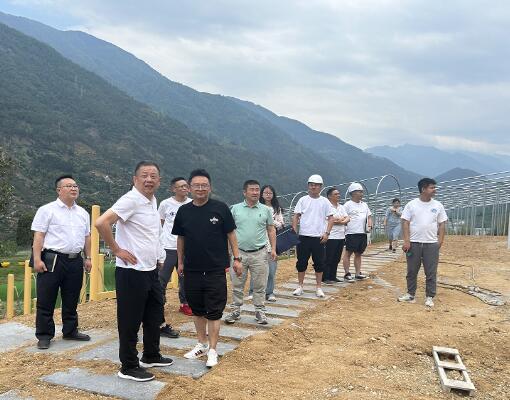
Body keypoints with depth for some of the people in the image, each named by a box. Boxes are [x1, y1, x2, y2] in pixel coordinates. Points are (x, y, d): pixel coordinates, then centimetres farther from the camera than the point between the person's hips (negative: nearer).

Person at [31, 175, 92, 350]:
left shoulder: (83, 213, 14)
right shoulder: (47, 210, -4)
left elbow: (87, 237, 18)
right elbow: (38, 236, -8)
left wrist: (88, 258, 13)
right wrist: (37, 259, -14)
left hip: (75, 261, 5)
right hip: (52, 260, -5)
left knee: (71, 300, 14)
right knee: (46, 301, 2)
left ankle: (70, 331, 27)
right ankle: (44, 335, 13)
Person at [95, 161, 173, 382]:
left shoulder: (153, 200, 10)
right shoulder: (131, 200, -18)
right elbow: (101, 223, -28)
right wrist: (117, 250, -20)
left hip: (151, 270, 9)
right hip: (132, 271, -9)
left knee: (154, 316, 20)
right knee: (130, 321, 3)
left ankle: (151, 356, 37)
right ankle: (129, 367, 17)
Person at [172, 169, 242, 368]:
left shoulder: (220, 208, -6)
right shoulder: (183, 211, 3)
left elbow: (231, 234, 0)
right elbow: (180, 238, 13)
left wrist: (236, 258, -1)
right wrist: (180, 262, 14)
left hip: (215, 269, -3)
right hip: (192, 269, 4)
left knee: (214, 311, 1)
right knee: (197, 309, 15)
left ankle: (212, 351, 11)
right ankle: (202, 344, 32)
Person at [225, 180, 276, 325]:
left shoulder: (266, 210, 4)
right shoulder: (236, 209, 3)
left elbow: (271, 230, 8)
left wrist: (273, 248, 1)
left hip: (259, 253, 0)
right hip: (239, 252, 0)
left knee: (259, 285, 7)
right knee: (237, 284, 8)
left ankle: (260, 311, 19)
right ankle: (235, 311, 20)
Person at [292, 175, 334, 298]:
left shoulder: (325, 201, 5)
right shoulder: (303, 200, 4)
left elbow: (330, 218, 5)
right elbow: (296, 216, 2)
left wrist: (327, 233, -6)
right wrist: (294, 230, -11)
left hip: (319, 238, 0)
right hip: (304, 237, 0)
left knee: (319, 263, 6)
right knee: (302, 262, 6)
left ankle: (318, 288, 17)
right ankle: (300, 286, 18)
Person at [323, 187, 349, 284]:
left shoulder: (341, 207, 18)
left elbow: (347, 219, 8)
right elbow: (330, 220, -18)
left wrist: (340, 221, -12)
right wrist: (343, 219, -5)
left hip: (341, 236, 7)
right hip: (331, 237, -7)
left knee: (336, 259, 11)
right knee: (328, 259, -3)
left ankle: (333, 277, 20)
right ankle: (325, 278, 4)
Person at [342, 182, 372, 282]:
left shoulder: (364, 204, 17)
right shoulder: (348, 205, -4)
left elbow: (369, 216, 21)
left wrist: (369, 226, 5)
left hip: (363, 233, 7)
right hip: (351, 233, -7)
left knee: (358, 254, 12)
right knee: (348, 253, -4)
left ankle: (358, 273, 17)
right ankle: (347, 274, -1)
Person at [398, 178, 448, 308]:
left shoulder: (438, 205, 5)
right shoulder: (411, 204, 0)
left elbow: (442, 224, 7)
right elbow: (405, 223, -3)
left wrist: (440, 241, -2)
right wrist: (406, 241, -10)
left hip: (431, 244, 1)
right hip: (414, 243, -1)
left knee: (431, 272, 3)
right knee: (412, 271, 8)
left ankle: (429, 297, 14)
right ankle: (410, 294, 21)